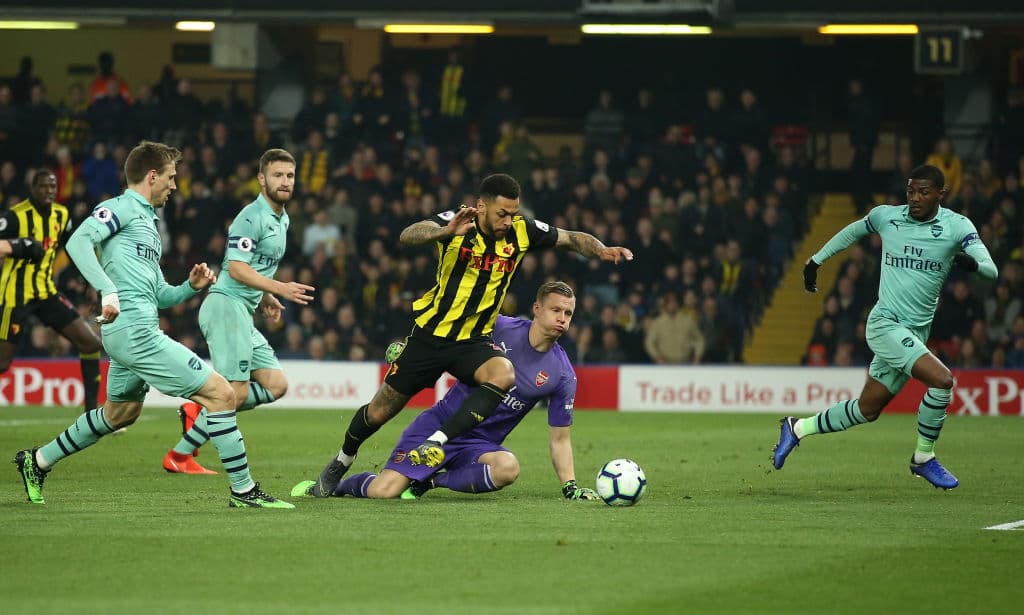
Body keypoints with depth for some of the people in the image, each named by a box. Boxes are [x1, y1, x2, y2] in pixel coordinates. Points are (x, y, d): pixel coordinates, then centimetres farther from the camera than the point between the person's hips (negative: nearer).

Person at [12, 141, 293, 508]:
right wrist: (108, 290, -31)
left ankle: (38, 461, 40)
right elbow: (78, 241, -21)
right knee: (221, 393, -11)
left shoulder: (147, 220, 25)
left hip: (131, 333, 11)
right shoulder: (123, 208, -4)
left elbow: (160, 295, 26)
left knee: (122, 412, 30)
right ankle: (243, 490, -8)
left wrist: (191, 286, 7)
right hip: (135, 330, -11)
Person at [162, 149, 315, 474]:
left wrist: (265, 297, 19)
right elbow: (236, 268, -21)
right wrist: (279, 288, -27)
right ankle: (179, 456, -5)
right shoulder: (252, 217, -12)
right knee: (237, 392, -13)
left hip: (243, 313, 10)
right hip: (225, 305, -10)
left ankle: (199, 411, 7)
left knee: (276, 385, 3)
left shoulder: (281, 220, 19)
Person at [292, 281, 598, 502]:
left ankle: (429, 481, -11)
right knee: (383, 491, -18)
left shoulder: (562, 375, -2)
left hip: (479, 444, 2)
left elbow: (559, 439, 5)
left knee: (508, 467, -36)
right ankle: (329, 486, 16)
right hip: (441, 424, -2)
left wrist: (570, 485, -4)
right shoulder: (499, 327, -7)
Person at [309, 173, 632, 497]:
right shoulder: (456, 223, -18)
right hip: (430, 334, -2)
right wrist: (447, 231, -55)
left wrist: (602, 250, -17)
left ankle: (436, 442, -31)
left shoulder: (522, 232, -8)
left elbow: (572, 239, 4)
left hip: (475, 341, 2)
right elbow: (408, 236, -35)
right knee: (379, 412, 7)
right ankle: (342, 462, 37)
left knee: (503, 375, -33)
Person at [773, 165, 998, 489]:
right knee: (942, 380, -24)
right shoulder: (885, 216, -1)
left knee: (867, 410, 12)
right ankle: (923, 458, -5)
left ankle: (799, 428, 34)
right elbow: (853, 231, 21)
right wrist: (815, 260, 25)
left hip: (917, 333, 4)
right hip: (885, 324, -4)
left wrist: (972, 262, -34)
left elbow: (991, 270, -12)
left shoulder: (957, 227, -2)